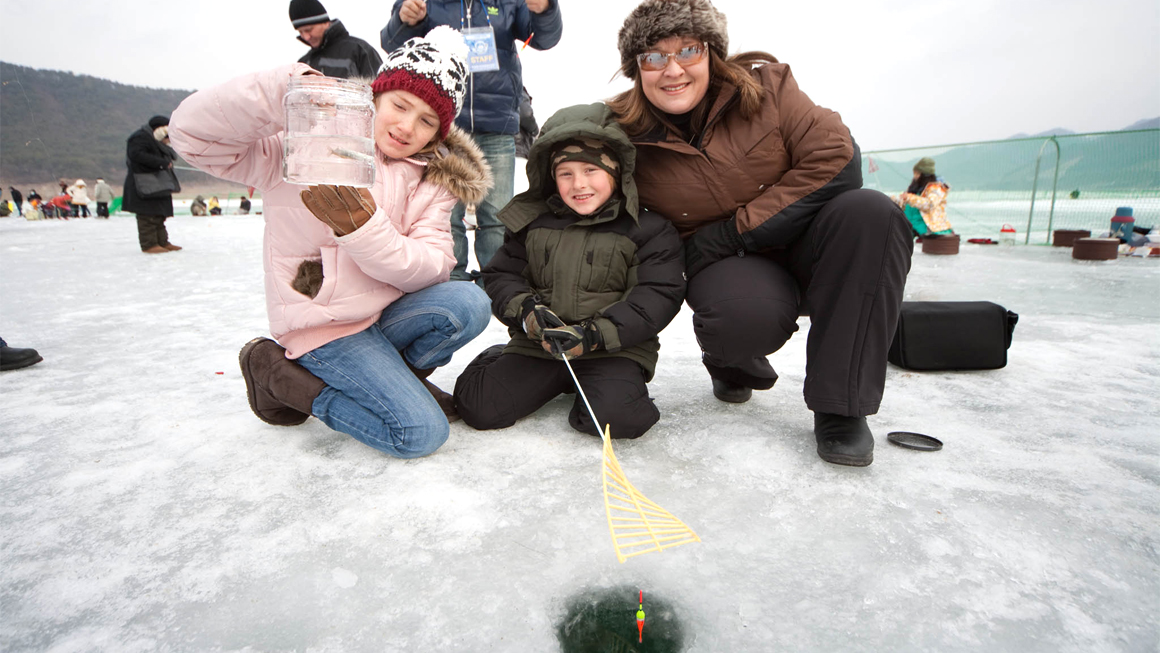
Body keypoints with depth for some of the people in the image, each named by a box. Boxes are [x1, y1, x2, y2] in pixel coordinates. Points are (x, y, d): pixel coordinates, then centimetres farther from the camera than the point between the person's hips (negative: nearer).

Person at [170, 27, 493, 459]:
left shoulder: (432, 179, 3)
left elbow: (433, 267, -10)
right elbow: (192, 132, -19)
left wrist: (361, 226, -26)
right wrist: (289, 89, -32)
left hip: (389, 312, 5)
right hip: (326, 326, -4)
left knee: (469, 304, -24)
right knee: (420, 433, -16)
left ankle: (391, 376, 3)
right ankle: (276, 370, 4)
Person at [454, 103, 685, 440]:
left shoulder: (647, 228, -3)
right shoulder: (531, 221, 8)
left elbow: (659, 295, -10)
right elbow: (500, 276, 9)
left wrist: (595, 334, -21)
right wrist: (525, 311, -14)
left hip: (614, 349, -2)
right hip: (539, 345, 3)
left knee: (617, 416, -29)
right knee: (480, 408, -10)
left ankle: (590, 387, 5)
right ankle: (500, 363, 23)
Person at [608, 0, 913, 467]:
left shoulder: (762, 84, -9)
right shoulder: (628, 142, -8)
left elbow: (837, 162, -16)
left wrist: (733, 231, -19)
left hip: (804, 244, 2)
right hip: (729, 270, -1)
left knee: (871, 213, -30)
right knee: (748, 314, -37)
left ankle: (840, 406, -21)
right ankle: (732, 364, 5)